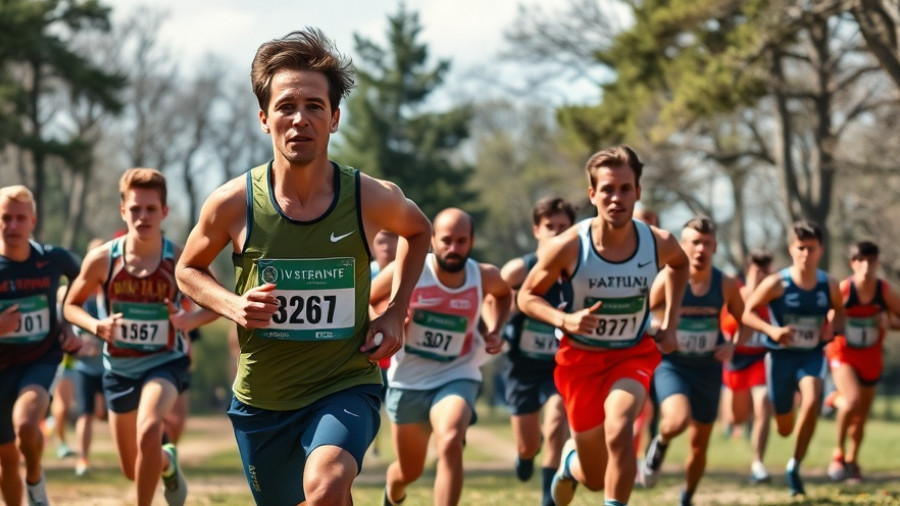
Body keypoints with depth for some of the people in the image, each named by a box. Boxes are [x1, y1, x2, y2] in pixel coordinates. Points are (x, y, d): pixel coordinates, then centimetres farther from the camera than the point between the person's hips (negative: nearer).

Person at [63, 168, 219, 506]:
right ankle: (167, 462, 50)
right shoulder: (102, 260, -12)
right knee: (133, 471, 13)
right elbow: (72, 305, 2)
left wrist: (193, 320, -25)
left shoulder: (180, 260, -16)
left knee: (149, 431, -34)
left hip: (165, 362, -3)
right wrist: (95, 325, -19)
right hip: (119, 367, 3)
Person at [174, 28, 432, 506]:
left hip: (346, 385, -2)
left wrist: (396, 312, 2)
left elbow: (418, 229, 14)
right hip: (261, 397, 2)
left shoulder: (372, 198, -11)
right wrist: (232, 305, -12)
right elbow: (189, 270, 8)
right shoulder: (233, 204, -11)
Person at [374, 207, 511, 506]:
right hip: (408, 381, 1)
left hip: (456, 377, 0)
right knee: (409, 472, 15)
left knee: (450, 443, -32)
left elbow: (503, 294, 17)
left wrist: (495, 331, 0)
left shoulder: (485, 277, -10)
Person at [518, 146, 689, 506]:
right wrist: (564, 319, -26)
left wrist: (670, 322, 4)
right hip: (581, 358, 0)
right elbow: (527, 296, -7)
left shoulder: (659, 243, -14)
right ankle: (570, 459, 47)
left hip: (634, 355, 1)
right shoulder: (567, 247, -21)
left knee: (619, 432, -32)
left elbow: (680, 264, 13)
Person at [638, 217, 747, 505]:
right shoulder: (667, 281, -12)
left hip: (708, 369, 3)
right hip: (671, 365, -3)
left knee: (699, 444, 11)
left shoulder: (726, 285, -4)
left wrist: (733, 345, -10)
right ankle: (660, 445, 4)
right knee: (678, 421, -32)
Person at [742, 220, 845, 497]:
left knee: (811, 401, -29)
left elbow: (839, 312, 12)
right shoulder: (777, 284, -16)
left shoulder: (829, 285, -7)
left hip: (812, 356, 1)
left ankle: (794, 466, -12)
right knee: (784, 429, 9)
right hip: (781, 356, -1)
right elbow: (747, 312, -10)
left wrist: (833, 327, -10)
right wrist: (772, 330, -26)